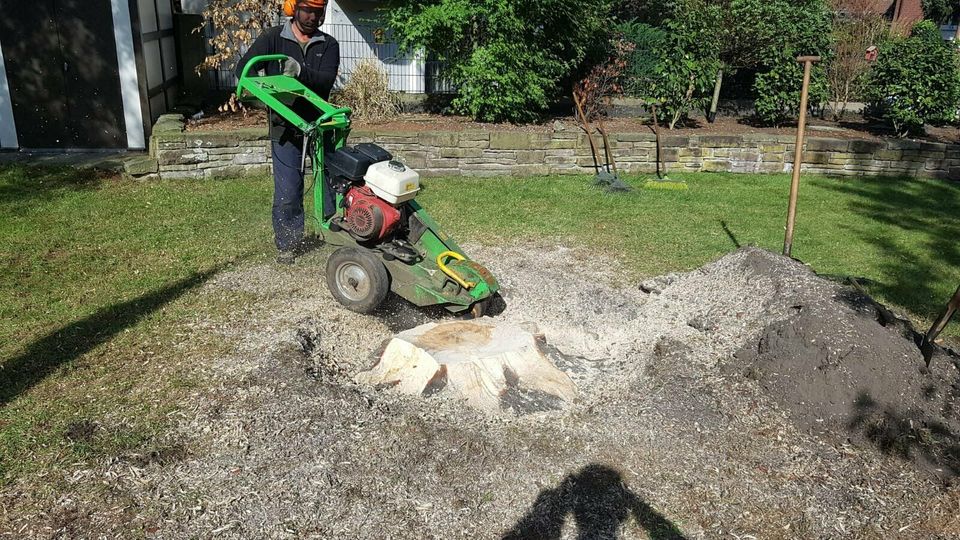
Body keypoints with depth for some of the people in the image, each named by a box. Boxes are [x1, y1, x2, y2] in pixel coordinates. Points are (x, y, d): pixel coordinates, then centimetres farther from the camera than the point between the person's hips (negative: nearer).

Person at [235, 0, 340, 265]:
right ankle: (288, 244, 15)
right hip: (285, 126, -2)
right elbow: (244, 68, -5)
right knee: (288, 191, 0)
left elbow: (327, 79, -13)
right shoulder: (273, 38, 0)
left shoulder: (328, 44, 3)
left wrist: (301, 72, -33)